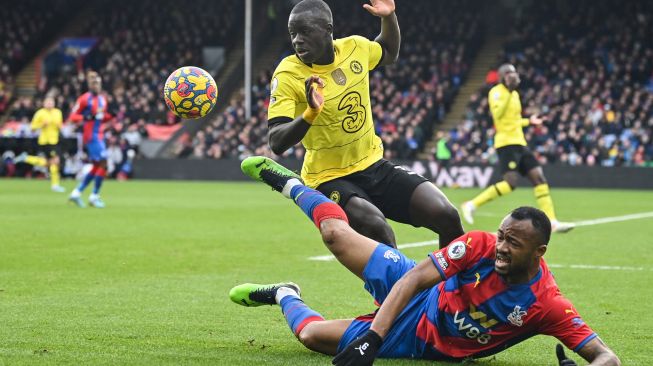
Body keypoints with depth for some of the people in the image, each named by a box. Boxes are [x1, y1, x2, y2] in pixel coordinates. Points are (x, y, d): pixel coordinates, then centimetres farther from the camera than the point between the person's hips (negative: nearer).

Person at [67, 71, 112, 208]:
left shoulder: (103, 99, 12)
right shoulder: (84, 99, -11)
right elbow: (72, 116, -11)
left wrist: (110, 116, 3)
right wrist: (87, 117, -25)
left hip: (99, 135, 9)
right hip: (90, 135, -9)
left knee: (96, 167, 11)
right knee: (103, 164, -12)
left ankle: (77, 193, 19)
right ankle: (94, 196, -2)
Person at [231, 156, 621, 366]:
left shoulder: (547, 305, -31)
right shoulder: (480, 246, -26)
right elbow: (414, 279, -27)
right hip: (419, 296, 1)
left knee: (312, 334, -12)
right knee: (335, 233, -5)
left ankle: (285, 296, 28)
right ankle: (291, 184, 33)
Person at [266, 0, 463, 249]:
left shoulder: (355, 48, -2)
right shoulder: (287, 75, -17)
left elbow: (389, 53, 23)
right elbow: (276, 144, -24)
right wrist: (310, 114, -41)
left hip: (374, 166, 5)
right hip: (329, 180, -5)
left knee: (447, 217, -8)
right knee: (376, 227, -34)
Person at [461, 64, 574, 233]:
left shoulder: (514, 94, 20)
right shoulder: (496, 92, -7)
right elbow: (497, 113, -25)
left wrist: (529, 121, 28)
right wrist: (509, 92, -24)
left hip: (519, 143, 9)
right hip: (506, 143, -9)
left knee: (539, 178, 0)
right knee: (510, 183, -21)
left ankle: (552, 222, -1)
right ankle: (471, 205, -11)